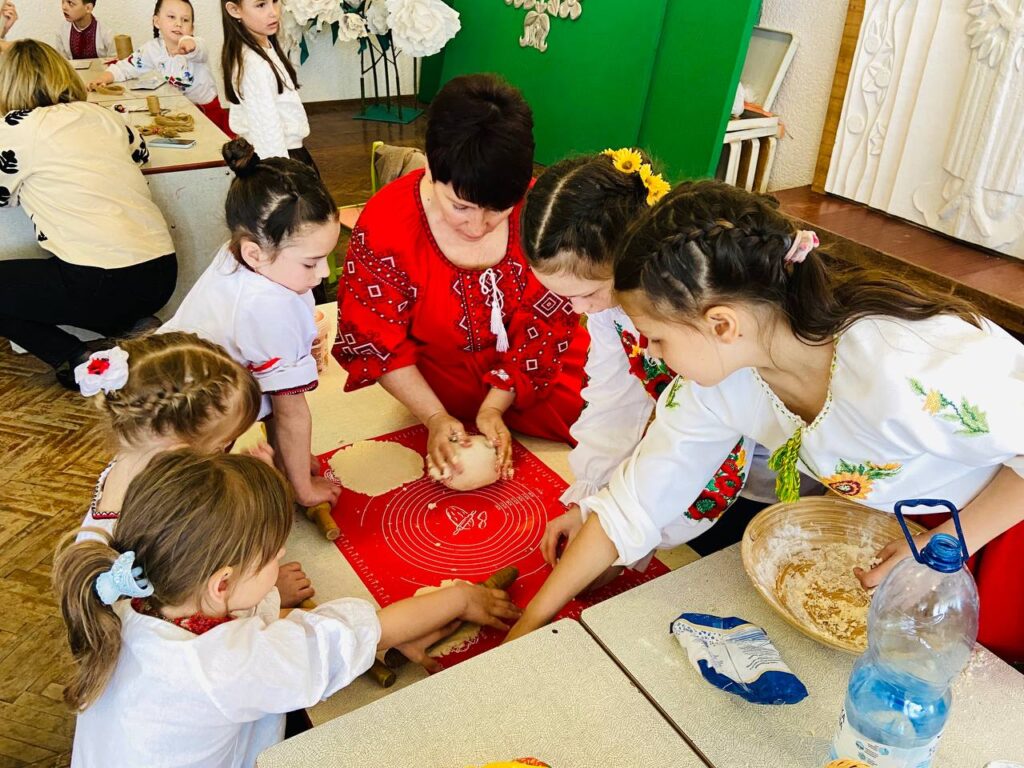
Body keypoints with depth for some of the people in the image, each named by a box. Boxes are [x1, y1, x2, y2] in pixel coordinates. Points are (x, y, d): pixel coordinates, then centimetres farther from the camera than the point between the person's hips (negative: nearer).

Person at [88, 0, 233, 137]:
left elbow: (197, 51, -47)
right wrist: (104, 78, -18)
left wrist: (189, 45, -71)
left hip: (207, 108, -4)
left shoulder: (198, 46, -22)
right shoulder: (152, 49, -8)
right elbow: (125, 67, 0)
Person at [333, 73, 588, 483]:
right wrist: (435, 417, -18)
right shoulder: (384, 226, -23)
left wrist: (494, 407, -18)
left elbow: (543, 322, -12)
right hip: (444, 374, -3)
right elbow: (376, 339, -14)